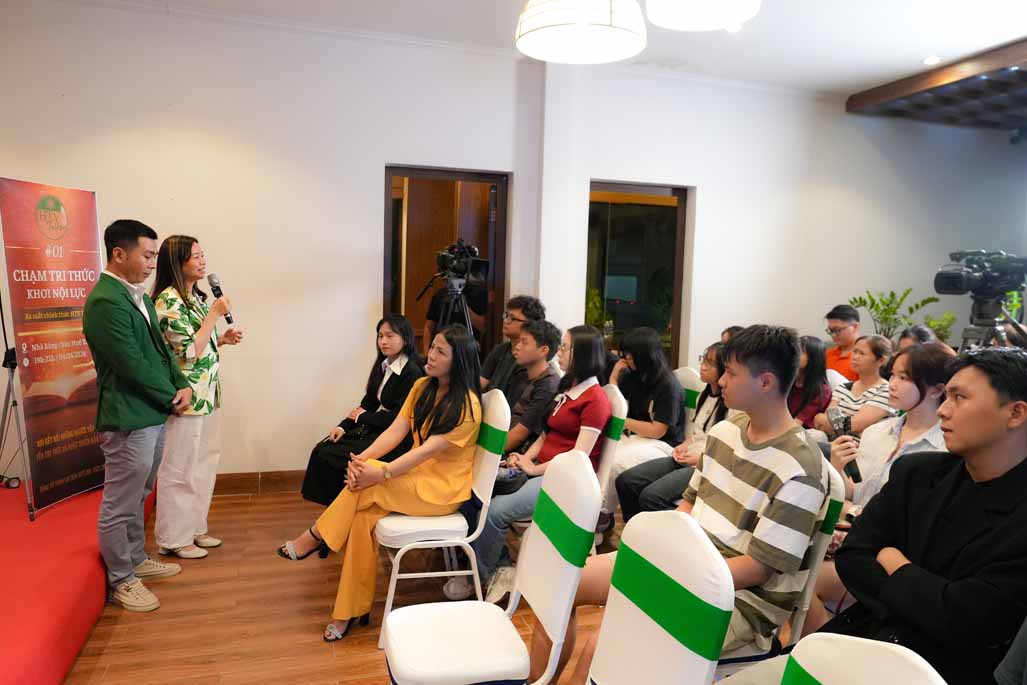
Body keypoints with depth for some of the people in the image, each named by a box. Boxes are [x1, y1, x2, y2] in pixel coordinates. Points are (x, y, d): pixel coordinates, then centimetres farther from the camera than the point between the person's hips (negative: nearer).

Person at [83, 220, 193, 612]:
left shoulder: (139, 296, 10)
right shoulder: (105, 302, -19)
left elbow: (161, 348, 14)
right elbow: (133, 364, -21)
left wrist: (182, 386, -1)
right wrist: (171, 397, -10)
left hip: (154, 414, 9)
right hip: (128, 421, -9)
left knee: (137, 498, 23)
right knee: (119, 505, 7)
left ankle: (136, 560, 38)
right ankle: (121, 581, 21)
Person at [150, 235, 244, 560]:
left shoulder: (195, 297, 11)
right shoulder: (169, 300, -17)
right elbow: (189, 352, -22)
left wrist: (223, 338, 4)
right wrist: (215, 314, -18)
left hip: (206, 395, 9)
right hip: (185, 398, -9)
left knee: (203, 465, 17)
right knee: (179, 470, 4)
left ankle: (194, 527, 31)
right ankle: (173, 538, 19)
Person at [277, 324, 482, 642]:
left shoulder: (467, 405, -18)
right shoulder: (422, 387, 5)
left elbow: (428, 449, -25)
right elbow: (396, 430, -3)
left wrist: (381, 474, -30)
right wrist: (361, 458, -19)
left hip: (444, 488, -6)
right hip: (417, 475, 7)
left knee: (368, 483, -26)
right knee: (364, 517, -21)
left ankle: (315, 537, -5)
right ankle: (352, 611, -11)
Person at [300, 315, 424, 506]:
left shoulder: (412, 373, -17)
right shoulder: (383, 365, 10)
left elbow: (399, 417, -19)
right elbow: (368, 403, 11)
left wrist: (363, 417, -7)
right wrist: (343, 426, -3)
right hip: (374, 429, 8)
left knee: (328, 456, -15)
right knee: (321, 449, -6)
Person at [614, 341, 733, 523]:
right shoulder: (704, 395, 15)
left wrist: (701, 458, -16)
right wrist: (684, 445, 5)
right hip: (685, 459, 8)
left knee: (651, 496, -29)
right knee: (624, 481, -9)